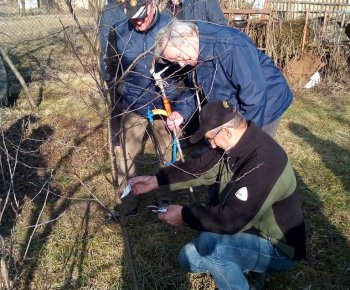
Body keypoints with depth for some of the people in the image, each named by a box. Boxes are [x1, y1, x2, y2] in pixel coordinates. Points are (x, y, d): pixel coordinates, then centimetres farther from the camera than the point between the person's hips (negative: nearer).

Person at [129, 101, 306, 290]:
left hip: (279, 248, -8)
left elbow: (230, 220, -34)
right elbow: (199, 169, 3)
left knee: (209, 244, -31)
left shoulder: (262, 163, -35)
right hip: (251, 229, 8)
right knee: (189, 257, 5)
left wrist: (185, 214, -22)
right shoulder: (233, 144, -7)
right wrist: (155, 181, -3)